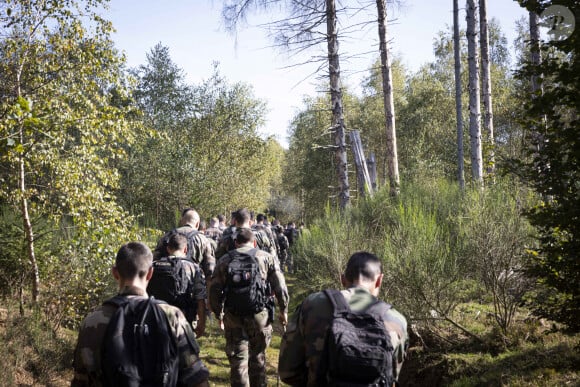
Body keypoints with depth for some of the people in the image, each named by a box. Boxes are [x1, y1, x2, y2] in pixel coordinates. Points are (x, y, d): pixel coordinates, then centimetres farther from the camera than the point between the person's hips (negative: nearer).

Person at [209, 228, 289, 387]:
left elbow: (214, 290, 5)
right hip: (260, 315, 0)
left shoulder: (224, 260, 7)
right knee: (258, 357, 17)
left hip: (233, 317, 0)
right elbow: (280, 287, 0)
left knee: (238, 360, 6)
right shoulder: (267, 257, 5)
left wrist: (219, 314, 16)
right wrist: (283, 311, 10)